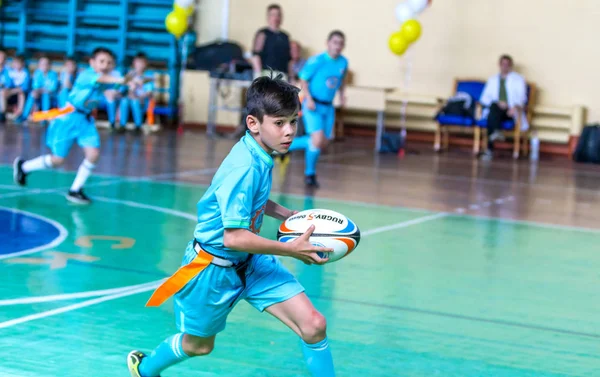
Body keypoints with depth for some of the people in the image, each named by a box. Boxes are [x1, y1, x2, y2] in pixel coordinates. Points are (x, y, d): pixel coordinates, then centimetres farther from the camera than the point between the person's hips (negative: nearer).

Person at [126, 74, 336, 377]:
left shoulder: (262, 155, -5)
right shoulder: (244, 167, -31)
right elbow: (233, 237, -33)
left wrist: (287, 215, 2)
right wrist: (291, 250, -26)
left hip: (251, 262, 7)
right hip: (214, 267, -7)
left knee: (313, 325, -9)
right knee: (198, 345, 18)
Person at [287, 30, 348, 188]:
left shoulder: (343, 62, 3)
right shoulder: (317, 61, -14)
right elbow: (303, 80, -9)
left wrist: (342, 94, 4)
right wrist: (308, 99, -20)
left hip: (328, 107, 7)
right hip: (313, 105, -7)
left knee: (323, 143, 8)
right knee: (318, 140, -18)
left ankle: (287, 145, 28)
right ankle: (310, 173, 5)